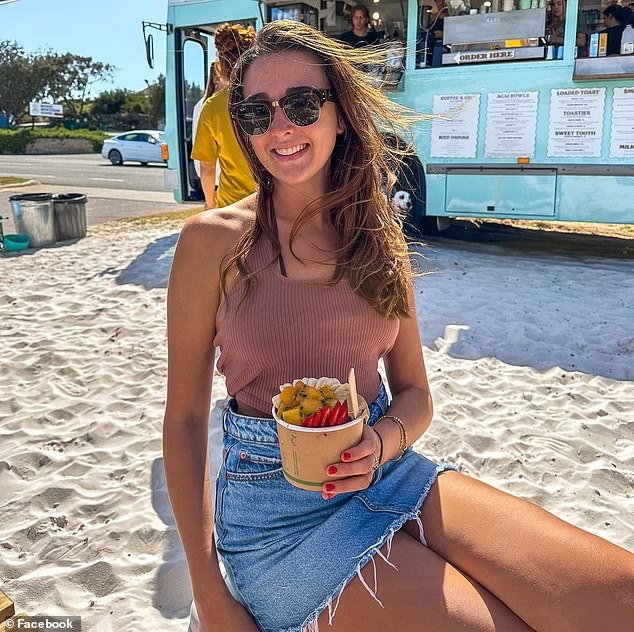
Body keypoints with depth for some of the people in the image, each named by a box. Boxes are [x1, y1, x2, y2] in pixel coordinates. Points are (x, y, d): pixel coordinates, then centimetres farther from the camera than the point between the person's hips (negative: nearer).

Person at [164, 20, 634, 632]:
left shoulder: (378, 236, 5)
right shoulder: (214, 238, -6)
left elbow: (414, 392, 10)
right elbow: (184, 418, -4)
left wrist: (382, 443, -14)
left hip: (387, 474, 4)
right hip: (276, 507, -3)